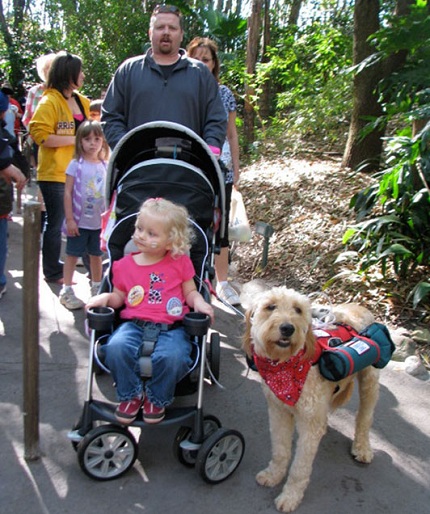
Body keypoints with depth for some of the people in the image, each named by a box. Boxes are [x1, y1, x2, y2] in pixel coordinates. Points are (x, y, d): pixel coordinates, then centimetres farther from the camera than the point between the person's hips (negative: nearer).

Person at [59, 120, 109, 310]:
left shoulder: (104, 166, 5)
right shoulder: (76, 165, -6)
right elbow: (67, 193, -8)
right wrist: (69, 219, -12)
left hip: (99, 222, 4)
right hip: (79, 221, -4)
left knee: (97, 255, 14)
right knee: (72, 255, 4)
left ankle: (97, 289, 29)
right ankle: (66, 291, 14)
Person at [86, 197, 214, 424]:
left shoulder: (180, 263, 7)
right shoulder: (125, 265, 11)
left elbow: (190, 292, 13)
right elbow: (119, 297, 18)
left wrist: (198, 302, -9)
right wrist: (106, 297, -3)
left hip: (170, 328, -1)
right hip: (134, 325, 2)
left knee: (172, 356, -33)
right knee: (116, 347, -30)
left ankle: (156, 398, 1)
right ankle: (131, 395, -2)